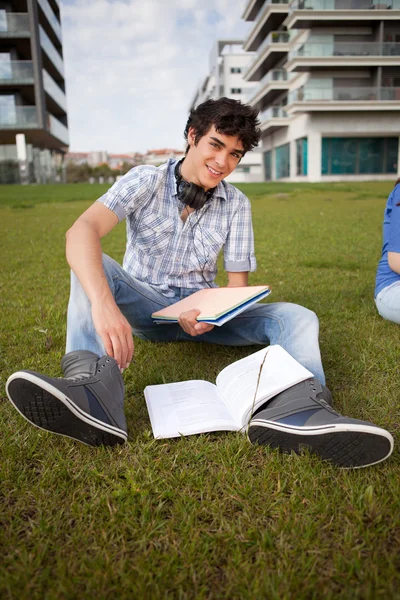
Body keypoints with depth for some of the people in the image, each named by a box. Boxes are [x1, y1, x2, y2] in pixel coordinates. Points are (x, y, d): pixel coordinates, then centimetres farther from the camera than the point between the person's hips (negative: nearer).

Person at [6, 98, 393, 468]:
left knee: (295, 317, -20)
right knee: (92, 265, -30)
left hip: (201, 310, 2)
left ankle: (295, 407, -51)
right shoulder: (146, 181, -11)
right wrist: (104, 303, -48)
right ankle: (94, 387, -52)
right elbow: (82, 231, -28)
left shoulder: (237, 204, -2)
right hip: (145, 306, -1)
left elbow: (238, 285, -3)